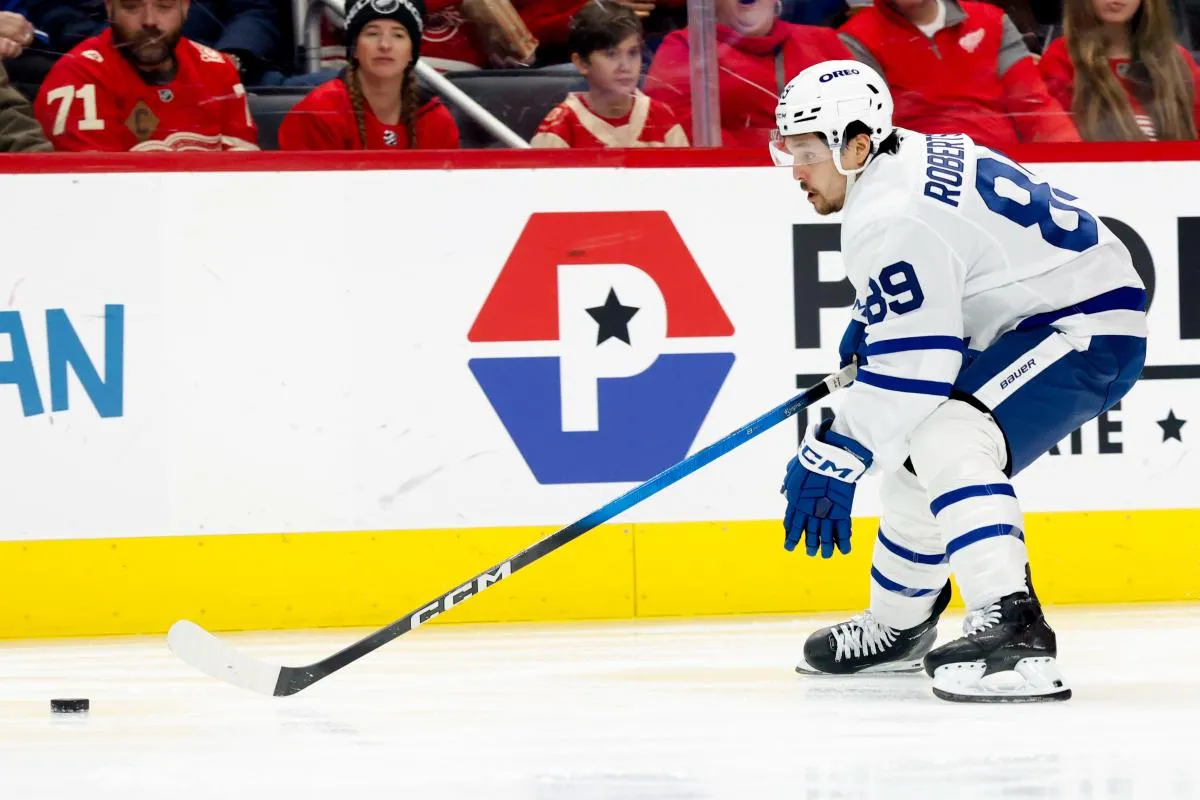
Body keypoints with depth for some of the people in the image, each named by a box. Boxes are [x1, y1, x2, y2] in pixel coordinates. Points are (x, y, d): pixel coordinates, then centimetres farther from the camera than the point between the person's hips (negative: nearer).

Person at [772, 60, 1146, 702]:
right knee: (915, 461, 22)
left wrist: (833, 456, -21)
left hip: (1085, 332, -12)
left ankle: (1012, 630, -42)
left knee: (945, 442, -31)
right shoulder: (913, 159, 6)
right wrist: (868, 321, 29)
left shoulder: (892, 218, -24)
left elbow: (909, 368, -26)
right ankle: (899, 628, 42)